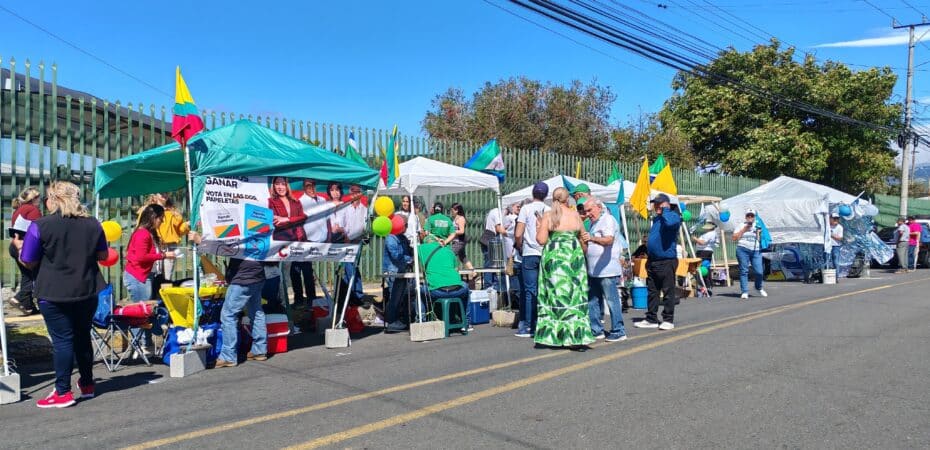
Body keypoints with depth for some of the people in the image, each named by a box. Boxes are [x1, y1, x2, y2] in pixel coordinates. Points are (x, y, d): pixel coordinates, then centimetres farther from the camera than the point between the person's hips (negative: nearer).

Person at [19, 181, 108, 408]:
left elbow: (28, 262, -6)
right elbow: (103, 255, 11)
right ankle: (87, 385, 27)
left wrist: (19, 247, 14)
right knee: (83, 337, 17)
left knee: (62, 340, 0)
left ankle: (63, 392, 1)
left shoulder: (40, 225, -11)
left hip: (54, 293, -4)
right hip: (87, 291, 4)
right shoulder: (92, 223, 2)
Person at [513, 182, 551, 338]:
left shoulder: (526, 208, -3)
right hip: (547, 255, 3)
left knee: (530, 291, 0)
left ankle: (528, 327, 2)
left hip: (530, 254, -3)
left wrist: (520, 248, 7)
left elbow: (518, 234, -8)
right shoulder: (550, 211, 7)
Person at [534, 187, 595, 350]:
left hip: (553, 256, -1)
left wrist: (538, 229, 11)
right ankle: (576, 337, 2)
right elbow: (583, 234, 14)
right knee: (574, 295, 4)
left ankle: (550, 335, 11)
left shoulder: (547, 215, -3)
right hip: (574, 255, 1)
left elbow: (541, 240, -6)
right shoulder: (575, 214, 3)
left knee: (555, 293, 6)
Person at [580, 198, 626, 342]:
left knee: (612, 300, -6)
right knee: (592, 300, 10)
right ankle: (596, 330, 17)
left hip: (607, 270, -9)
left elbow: (609, 240, -28)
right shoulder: (593, 223, 21)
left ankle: (618, 332, 0)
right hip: (593, 270, 9)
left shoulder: (608, 220, -8)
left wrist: (592, 238, -42)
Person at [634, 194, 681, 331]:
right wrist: (648, 257, 22)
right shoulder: (656, 218, 19)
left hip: (667, 261, -9)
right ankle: (651, 319, 17)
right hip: (653, 261, 9)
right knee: (652, 291, 11)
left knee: (668, 292, 0)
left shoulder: (673, 215, -7)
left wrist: (665, 209, -15)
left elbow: (669, 222, -33)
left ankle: (668, 320, 8)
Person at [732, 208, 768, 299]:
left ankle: (759, 288, 19)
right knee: (744, 271, -4)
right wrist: (743, 229, -3)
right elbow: (734, 238, 3)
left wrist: (758, 233, -1)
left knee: (759, 271, -7)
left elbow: (761, 240, 15)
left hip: (756, 251, 2)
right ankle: (744, 292, -2)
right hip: (743, 250, -2)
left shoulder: (758, 227, 20)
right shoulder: (742, 225, 13)